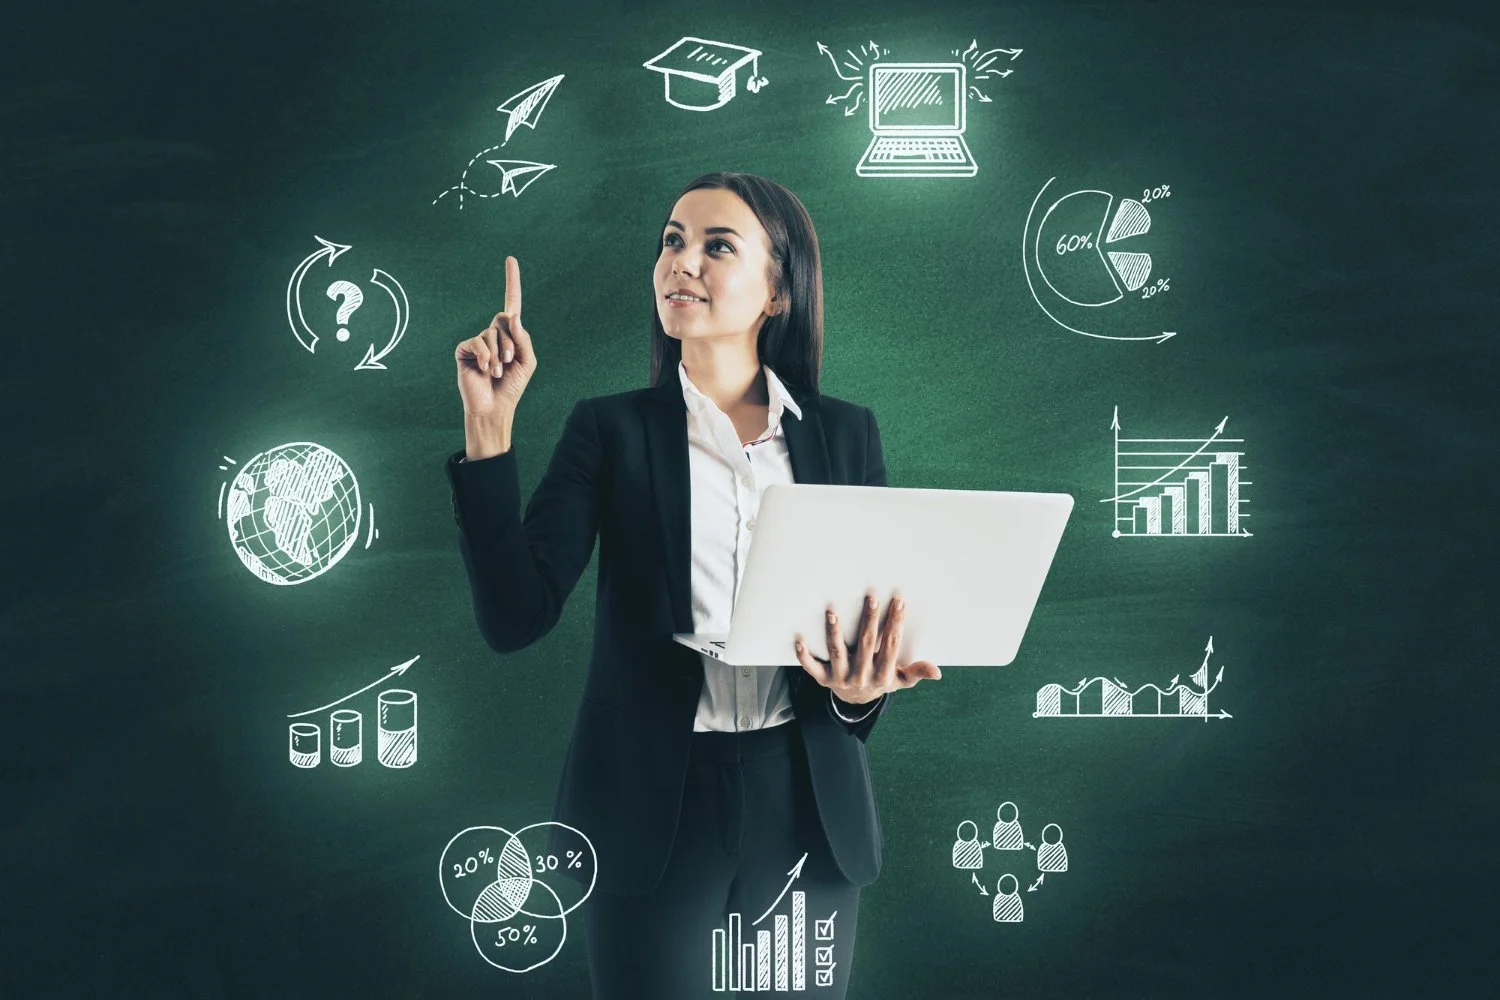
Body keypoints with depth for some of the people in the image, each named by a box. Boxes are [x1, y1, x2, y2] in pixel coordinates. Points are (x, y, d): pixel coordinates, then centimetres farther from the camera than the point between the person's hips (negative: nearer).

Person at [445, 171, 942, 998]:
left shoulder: (845, 434, 5)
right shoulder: (612, 429, -1)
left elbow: (885, 615, 7)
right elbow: (515, 617, -11)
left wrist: (863, 688, -16)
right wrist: (488, 426, -17)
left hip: (807, 807, 2)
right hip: (656, 806, -2)